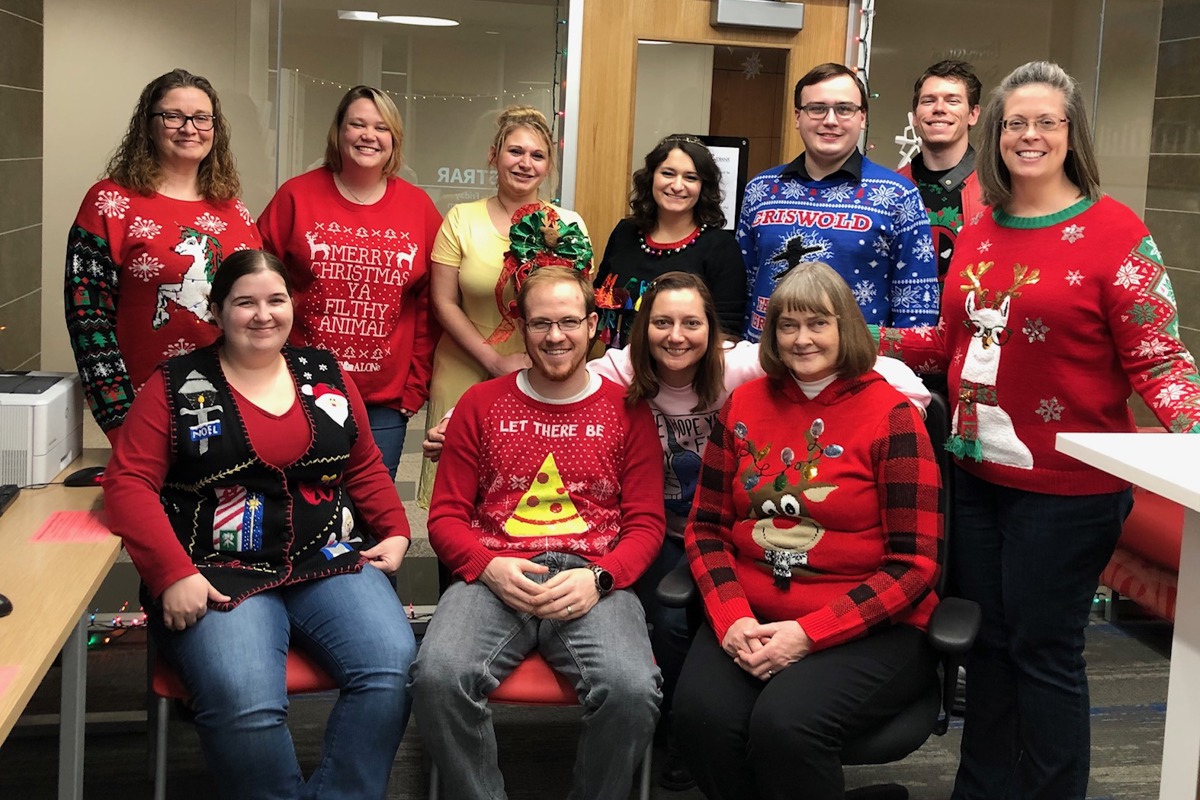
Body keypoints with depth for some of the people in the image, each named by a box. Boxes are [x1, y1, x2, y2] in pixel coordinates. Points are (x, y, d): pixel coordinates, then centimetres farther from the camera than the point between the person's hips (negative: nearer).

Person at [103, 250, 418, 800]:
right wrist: (173, 574, -16)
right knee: (245, 704, -31)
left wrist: (396, 532, 5)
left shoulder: (324, 374, 15)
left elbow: (365, 467, 22)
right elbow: (129, 482, -3)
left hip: (328, 562, 3)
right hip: (221, 572, -3)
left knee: (392, 668, -23)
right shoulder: (176, 385, 5)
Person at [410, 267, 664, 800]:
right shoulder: (481, 405, 15)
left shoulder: (626, 411, 13)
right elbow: (446, 516, 11)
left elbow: (646, 522, 8)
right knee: (437, 677, -30)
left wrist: (598, 577, -11)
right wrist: (490, 568, -9)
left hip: (594, 582, 0)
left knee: (631, 690, -31)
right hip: (494, 580, 1)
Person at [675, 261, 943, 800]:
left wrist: (807, 634, -16)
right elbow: (706, 528, 11)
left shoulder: (890, 415, -4)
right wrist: (731, 619, -9)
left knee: (785, 723, -31)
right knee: (702, 714, -26)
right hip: (751, 620, 4)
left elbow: (914, 565, -7)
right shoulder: (744, 404, 10)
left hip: (868, 628, -3)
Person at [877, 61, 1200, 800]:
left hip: (1065, 487, -6)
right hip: (977, 474, 6)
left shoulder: (1114, 231, -10)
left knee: (1044, 651, 4)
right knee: (988, 642, 15)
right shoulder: (977, 236, 8)